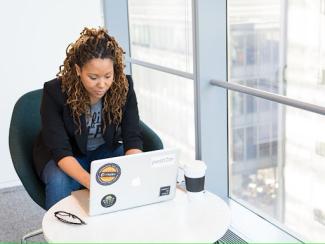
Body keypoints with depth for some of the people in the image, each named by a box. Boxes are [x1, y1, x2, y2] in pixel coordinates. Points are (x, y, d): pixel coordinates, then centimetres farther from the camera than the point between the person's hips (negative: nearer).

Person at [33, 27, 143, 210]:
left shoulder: (124, 86, -19)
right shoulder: (55, 92, -27)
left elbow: (133, 139, -19)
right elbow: (61, 151, -29)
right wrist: (90, 182, -47)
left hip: (105, 150, 3)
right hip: (63, 157, -2)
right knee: (59, 181, -34)